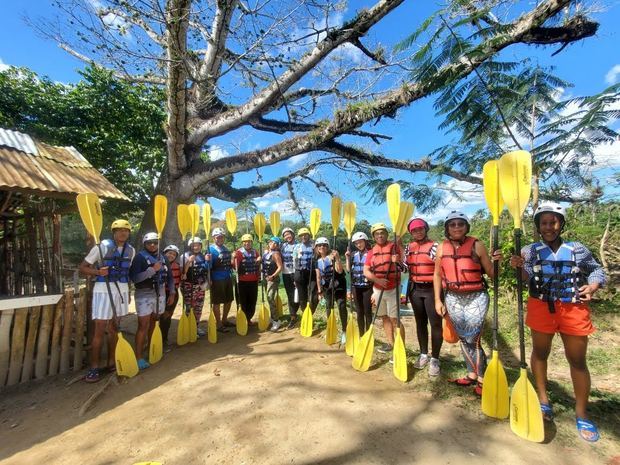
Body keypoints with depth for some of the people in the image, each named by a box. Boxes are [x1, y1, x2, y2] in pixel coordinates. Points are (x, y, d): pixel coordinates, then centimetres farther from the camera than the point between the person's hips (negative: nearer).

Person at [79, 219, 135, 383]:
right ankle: (94, 367, 10)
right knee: (100, 330, -3)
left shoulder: (131, 250, 6)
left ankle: (111, 362, 25)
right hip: (104, 290, -5)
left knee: (114, 328, 14)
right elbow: (82, 267, -4)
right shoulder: (102, 246, -8)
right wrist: (98, 272, -23)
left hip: (122, 291, 5)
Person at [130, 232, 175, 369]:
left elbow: (169, 276, 14)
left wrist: (172, 293, 11)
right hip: (144, 295, -6)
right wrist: (152, 269, -26)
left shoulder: (162, 257, 8)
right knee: (143, 326, -6)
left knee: (154, 324, 17)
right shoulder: (140, 257, -11)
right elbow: (134, 277, -21)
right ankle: (139, 357, 2)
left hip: (160, 294, 6)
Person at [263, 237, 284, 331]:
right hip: (266, 278, 8)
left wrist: (273, 276, -27)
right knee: (269, 299, 16)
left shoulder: (276, 254, -13)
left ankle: (276, 321, -5)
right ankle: (272, 318, 30)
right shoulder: (266, 252, 9)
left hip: (273, 279, -8)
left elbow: (280, 267, -19)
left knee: (270, 299, -13)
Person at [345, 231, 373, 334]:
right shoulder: (354, 254, 9)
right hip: (356, 287, 5)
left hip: (367, 287, -5)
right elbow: (349, 270, 7)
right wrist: (348, 257, -2)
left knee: (367, 312, 2)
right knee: (359, 312, 13)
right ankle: (361, 335, 25)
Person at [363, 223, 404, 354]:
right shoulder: (371, 252, 5)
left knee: (394, 319, -4)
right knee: (384, 317, 14)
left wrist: (398, 261, -29)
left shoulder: (394, 247, -6)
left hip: (392, 289, -5)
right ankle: (390, 343, 29)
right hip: (377, 290, 5)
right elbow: (366, 271, -1)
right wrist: (377, 279, -18)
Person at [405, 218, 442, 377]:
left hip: (432, 289, -5)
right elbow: (405, 267, 12)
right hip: (415, 289, 5)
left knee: (435, 323, 0)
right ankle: (423, 354, 29)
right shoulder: (409, 247, 8)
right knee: (420, 322, 15)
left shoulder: (434, 246, -9)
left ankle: (434, 359, 14)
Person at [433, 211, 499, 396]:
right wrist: (437, 300, 3)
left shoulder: (476, 245, -7)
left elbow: (491, 273, -3)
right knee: (463, 338, 14)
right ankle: (472, 374, 31)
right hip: (453, 298, 4)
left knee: (472, 339, -5)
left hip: (476, 297, -3)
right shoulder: (442, 247, 0)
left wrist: (496, 262, -24)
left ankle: (482, 379, 15)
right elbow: (437, 274, 6)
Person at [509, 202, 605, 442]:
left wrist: (593, 285, -7)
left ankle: (581, 414, 23)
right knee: (540, 352, 12)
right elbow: (528, 276, -8)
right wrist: (519, 266, -29)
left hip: (574, 309, 1)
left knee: (577, 360, 7)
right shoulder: (530, 250, 1)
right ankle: (543, 399, 30)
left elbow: (597, 269, 14)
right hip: (541, 307, 0)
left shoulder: (578, 249, 4)